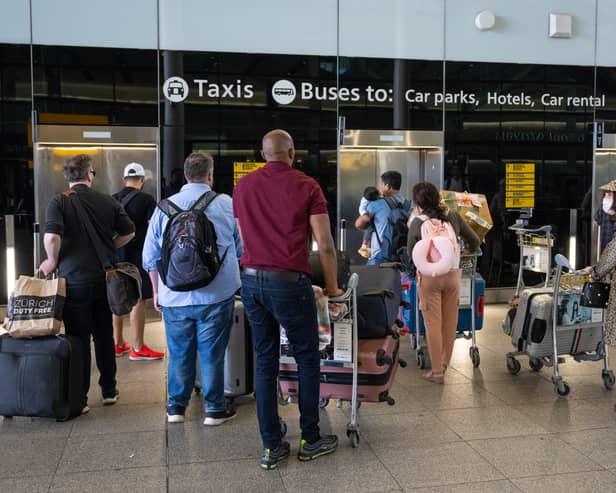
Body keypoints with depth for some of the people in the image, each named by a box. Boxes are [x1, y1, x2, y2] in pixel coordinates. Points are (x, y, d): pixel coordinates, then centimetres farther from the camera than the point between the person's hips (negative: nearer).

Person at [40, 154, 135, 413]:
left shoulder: (59, 202, -8)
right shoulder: (108, 201, 1)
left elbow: (52, 236, -21)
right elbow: (129, 232, 7)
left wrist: (52, 261, -4)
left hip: (75, 280, -3)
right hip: (105, 279, 3)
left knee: (79, 340, 4)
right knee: (104, 336, 16)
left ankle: (79, 399, 10)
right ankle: (109, 390, 26)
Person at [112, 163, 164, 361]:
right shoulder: (146, 199, -8)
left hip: (116, 255, 6)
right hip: (138, 255, -6)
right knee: (138, 300, -1)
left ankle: (118, 344, 23)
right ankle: (138, 348, 4)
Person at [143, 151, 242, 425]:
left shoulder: (165, 208, 3)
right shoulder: (227, 205, -3)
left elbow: (150, 257, 8)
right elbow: (242, 248, 9)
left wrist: (157, 291, 19)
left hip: (175, 297, 2)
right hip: (216, 295, -2)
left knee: (179, 353, 14)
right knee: (212, 354, 7)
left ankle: (176, 407, 24)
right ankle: (214, 409, 17)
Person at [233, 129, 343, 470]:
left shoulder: (243, 186, 9)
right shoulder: (306, 186, -3)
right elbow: (325, 244, -6)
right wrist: (332, 287, 5)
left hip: (251, 280, 4)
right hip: (289, 282, -4)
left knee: (265, 363, 11)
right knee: (307, 359, 12)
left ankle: (271, 446, 16)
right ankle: (310, 440, 20)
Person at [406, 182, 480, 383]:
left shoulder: (417, 223, -7)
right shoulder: (453, 217, -1)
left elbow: (411, 253, 4)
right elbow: (474, 241, 9)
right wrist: (466, 253, 30)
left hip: (429, 276, -3)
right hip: (452, 274, 3)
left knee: (433, 324, 4)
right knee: (450, 322, 15)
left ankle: (437, 371, 9)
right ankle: (444, 364, 29)